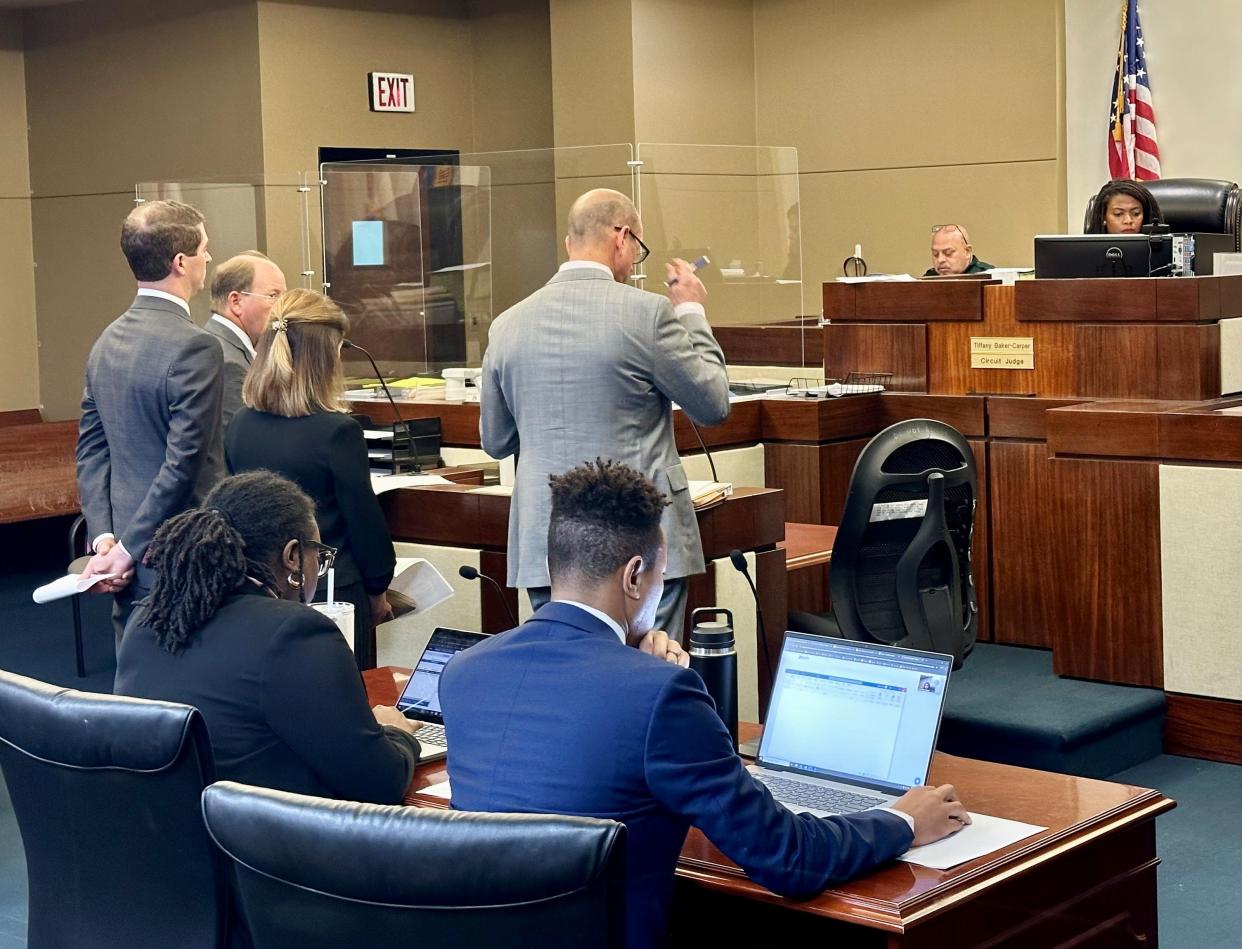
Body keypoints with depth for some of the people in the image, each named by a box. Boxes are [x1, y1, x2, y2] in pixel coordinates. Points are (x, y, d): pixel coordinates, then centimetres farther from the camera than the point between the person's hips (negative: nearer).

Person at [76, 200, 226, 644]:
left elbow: (91, 448, 9)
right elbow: (184, 463, -20)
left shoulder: (107, 342, 8)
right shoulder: (195, 347, -17)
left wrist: (104, 535, 3)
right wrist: (129, 550, -13)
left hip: (127, 565, 8)